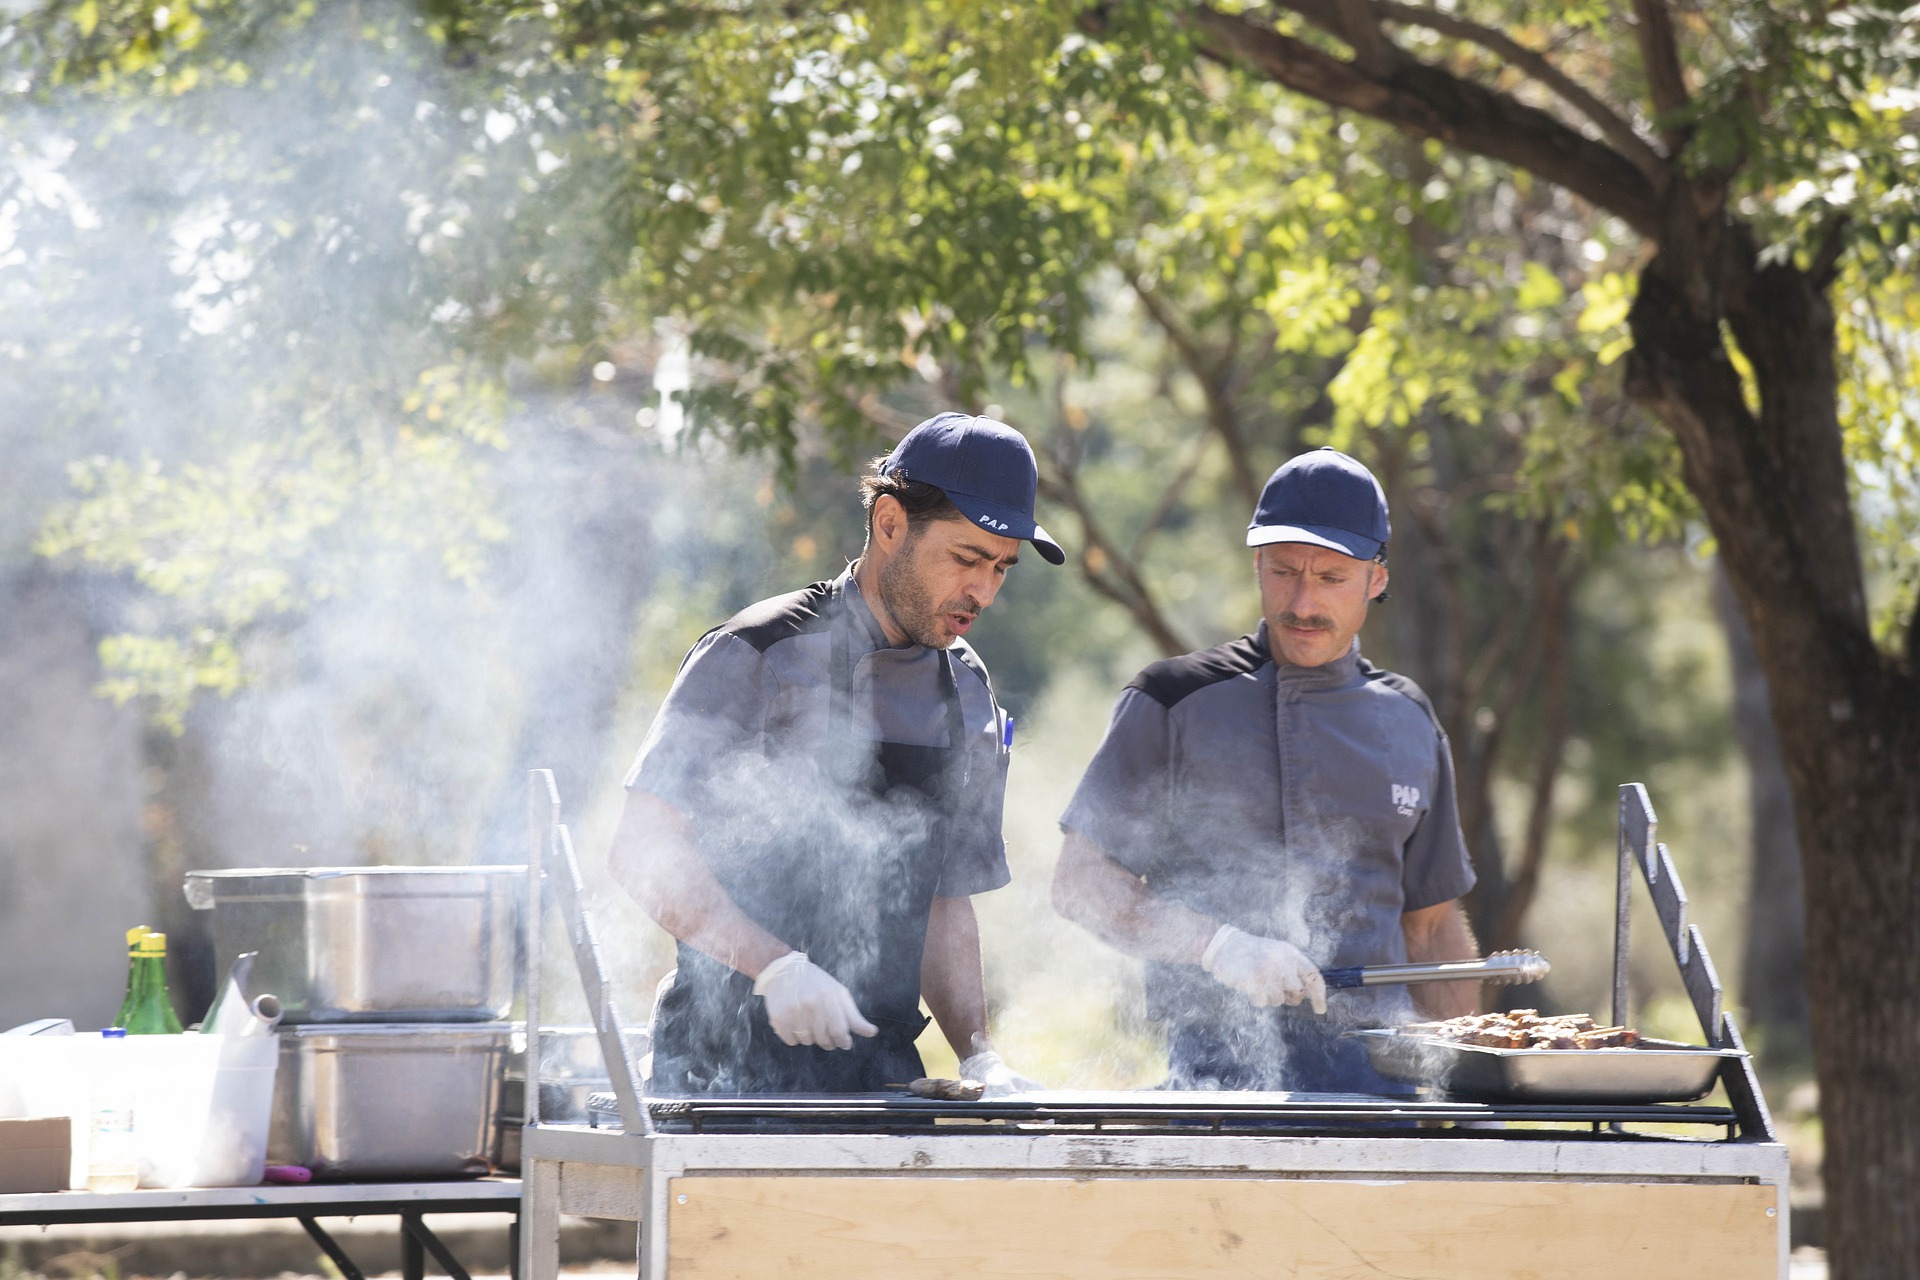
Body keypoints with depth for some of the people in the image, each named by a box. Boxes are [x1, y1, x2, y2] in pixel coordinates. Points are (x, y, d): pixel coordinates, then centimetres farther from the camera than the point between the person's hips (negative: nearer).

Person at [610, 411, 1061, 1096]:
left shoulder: (967, 699, 14)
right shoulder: (759, 655, -6)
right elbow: (644, 853, -10)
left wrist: (979, 1055, 5)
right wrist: (776, 966, -22)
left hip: (880, 1069, 5)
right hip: (732, 1060, -5)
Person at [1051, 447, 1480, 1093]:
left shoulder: (1408, 723, 17)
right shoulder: (1173, 705, 4)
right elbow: (1081, 884, 1)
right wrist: (1221, 946, -14)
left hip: (1378, 1068, 4)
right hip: (1224, 1063, -4)